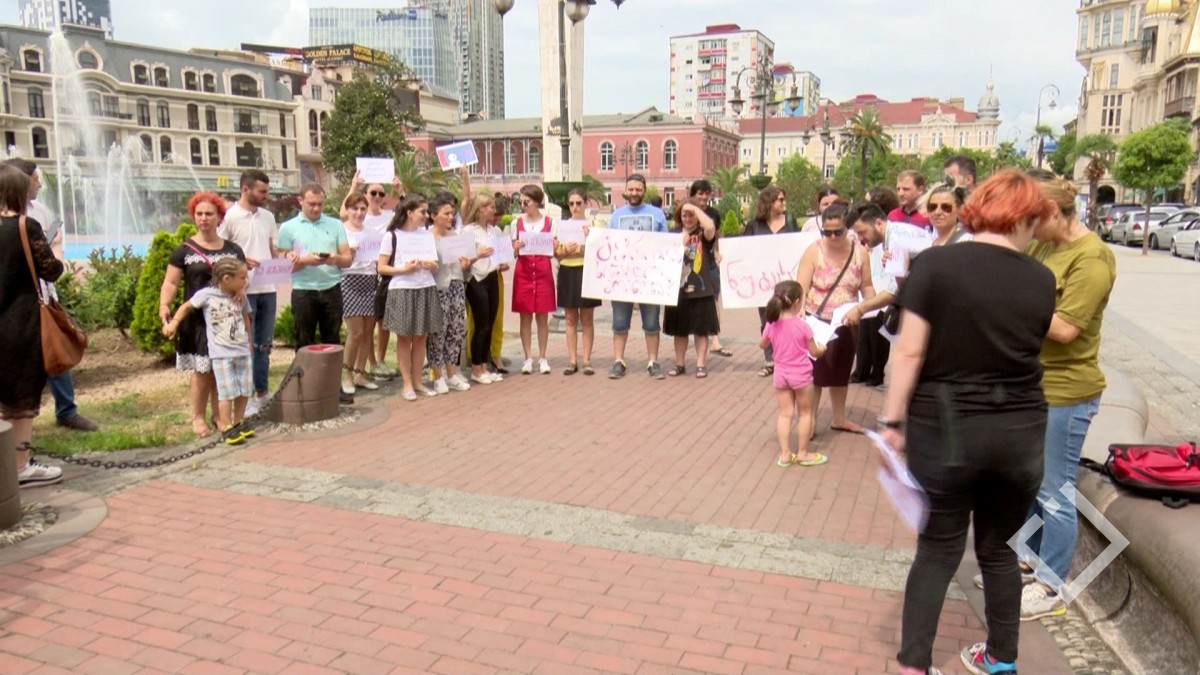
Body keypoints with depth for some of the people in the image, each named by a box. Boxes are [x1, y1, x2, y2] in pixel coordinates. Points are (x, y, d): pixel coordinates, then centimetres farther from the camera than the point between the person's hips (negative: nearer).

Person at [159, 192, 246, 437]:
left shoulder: (233, 250, 10)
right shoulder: (184, 251, 1)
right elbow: (171, 282, -3)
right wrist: (164, 305, -20)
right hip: (197, 320, -3)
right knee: (202, 371, -3)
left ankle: (218, 414, 19)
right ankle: (198, 417, 10)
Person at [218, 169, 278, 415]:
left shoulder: (268, 217, 12)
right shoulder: (230, 217, -7)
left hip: (268, 288, 6)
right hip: (243, 290, -6)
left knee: (264, 343, 13)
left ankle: (262, 392, 24)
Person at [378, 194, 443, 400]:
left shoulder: (427, 234, 10)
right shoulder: (392, 236, -4)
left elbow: (435, 265, 13)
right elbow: (381, 268, -4)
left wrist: (429, 264, -10)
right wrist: (404, 269, -17)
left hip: (426, 289, 4)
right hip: (402, 290, -4)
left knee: (420, 337, 7)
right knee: (404, 337, 2)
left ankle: (417, 381, 16)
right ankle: (407, 384, 9)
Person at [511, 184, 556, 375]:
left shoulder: (549, 222, 3)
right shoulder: (517, 223, 5)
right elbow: (514, 253, 7)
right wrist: (517, 248, -14)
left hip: (543, 272, -1)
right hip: (523, 272, 1)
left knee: (542, 316, 3)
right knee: (525, 316, 2)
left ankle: (542, 357, 12)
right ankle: (528, 358, 10)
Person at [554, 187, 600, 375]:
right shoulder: (562, 225, 7)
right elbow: (556, 254, 7)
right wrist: (565, 249, -14)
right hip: (567, 273, 2)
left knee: (587, 319, 3)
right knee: (571, 319, 6)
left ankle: (587, 360, 9)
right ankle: (572, 360, 11)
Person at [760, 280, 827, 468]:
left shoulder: (771, 325, -5)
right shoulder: (803, 326, -17)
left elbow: (762, 344, 13)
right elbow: (814, 352, -7)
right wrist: (823, 349, 14)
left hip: (781, 375, 4)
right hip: (801, 375, -4)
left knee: (785, 414, 10)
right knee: (805, 414, 11)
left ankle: (785, 454, 11)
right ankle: (803, 453, 18)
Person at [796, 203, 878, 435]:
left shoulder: (860, 252, -4)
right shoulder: (814, 252, -12)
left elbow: (867, 286, 7)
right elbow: (801, 290, -15)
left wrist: (866, 306, -12)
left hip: (847, 324, 4)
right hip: (817, 322, -4)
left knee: (841, 371, 18)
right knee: (815, 372, -1)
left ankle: (839, 418, 35)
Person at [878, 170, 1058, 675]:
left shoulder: (934, 264, -10)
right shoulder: (1041, 280, -1)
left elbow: (910, 352, -12)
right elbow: (1028, 347, 8)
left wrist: (892, 419, -6)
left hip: (947, 427, -2)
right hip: (1020, 431, 2)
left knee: (938, 549, 12)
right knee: (998, 548, 20)